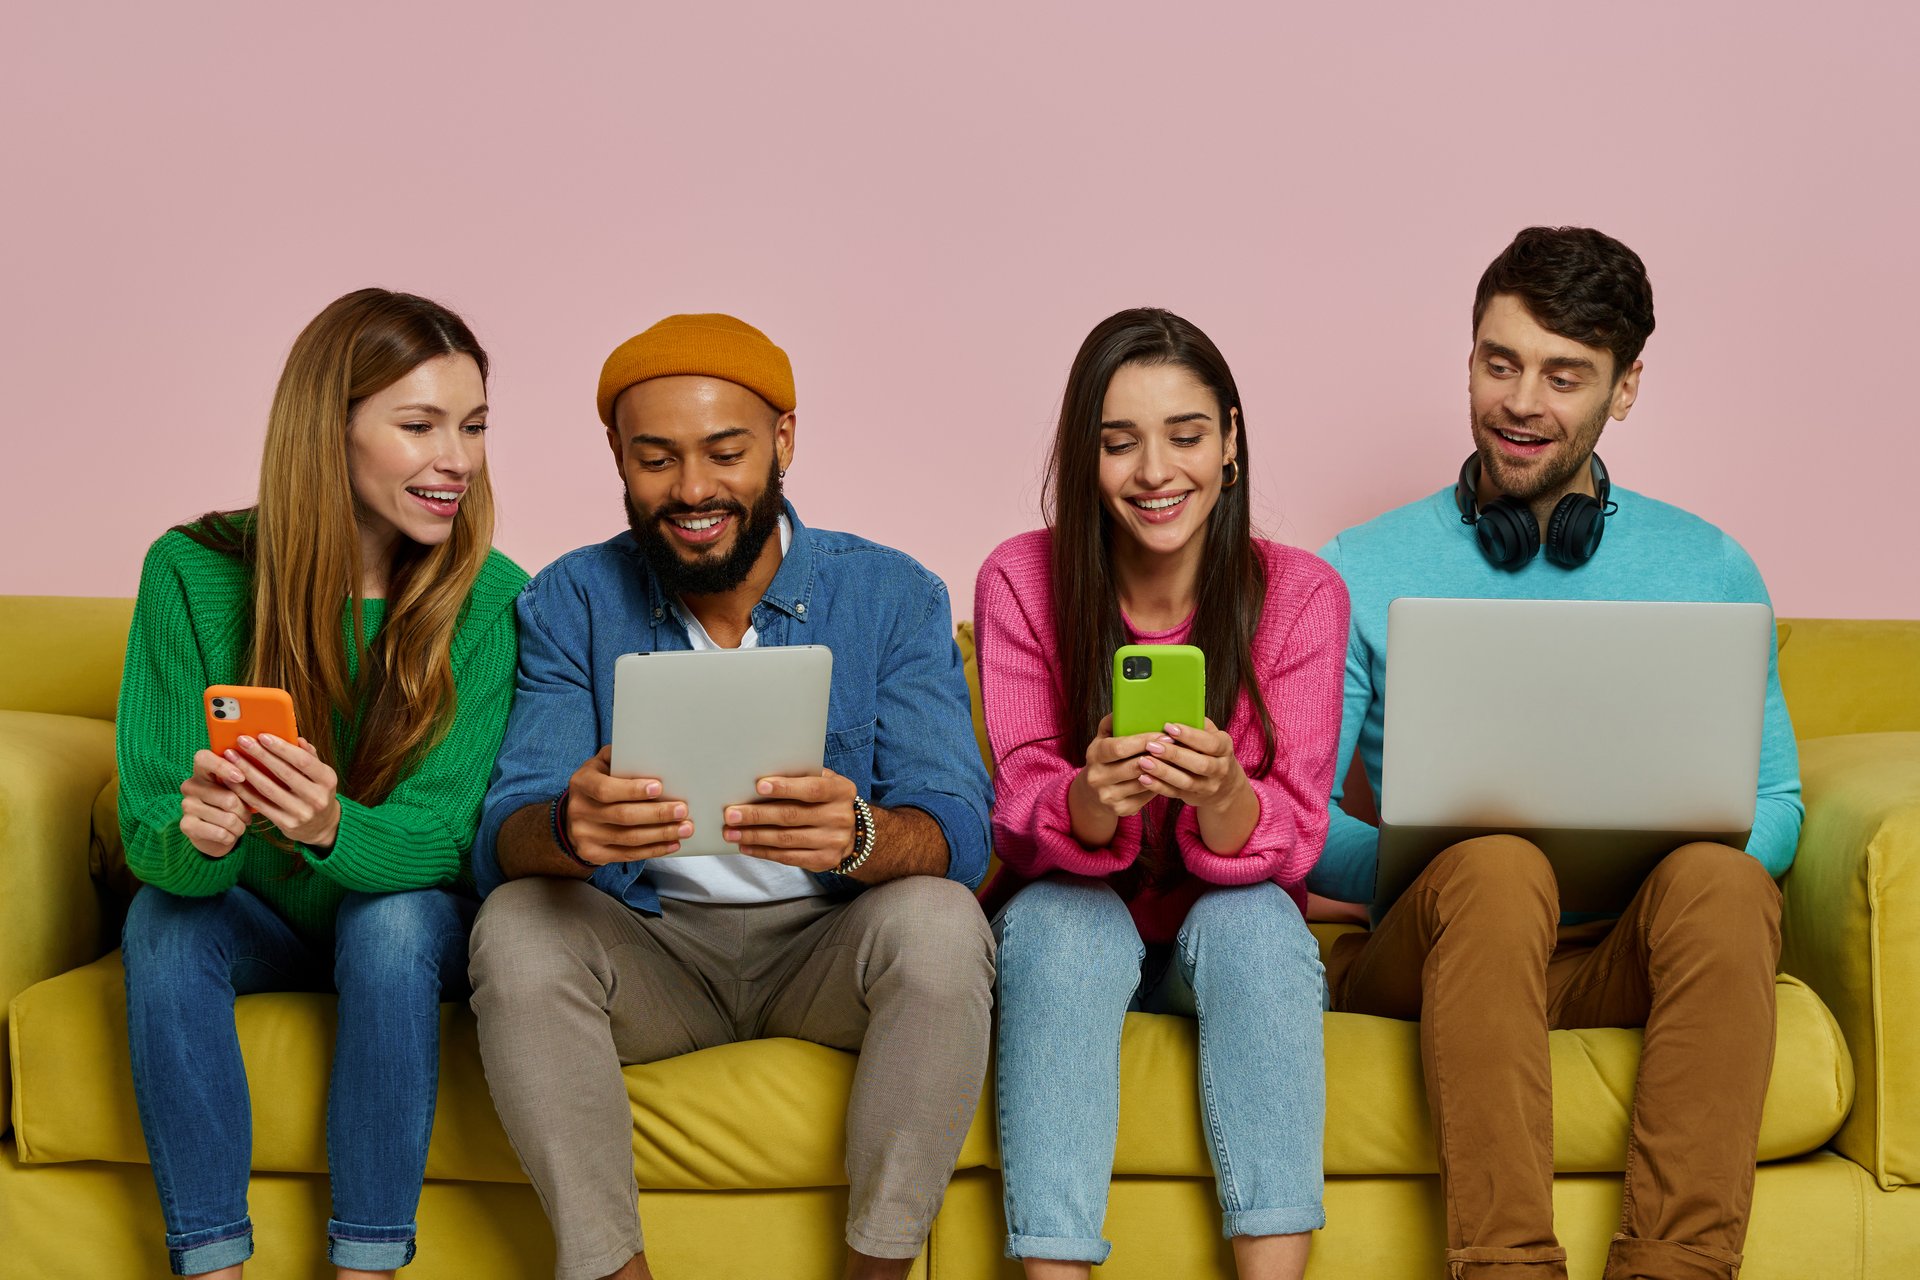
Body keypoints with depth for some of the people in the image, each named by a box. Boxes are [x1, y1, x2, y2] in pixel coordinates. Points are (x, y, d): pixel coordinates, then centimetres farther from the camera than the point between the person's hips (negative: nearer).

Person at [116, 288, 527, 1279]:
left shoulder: (492, 599, -17)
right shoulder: (194, 573, -16)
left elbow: (444, 833, -21)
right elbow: (147, 828, -17)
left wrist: (336, 830, -44)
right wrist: (195, 836, -42)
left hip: (415, 915, -1)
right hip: (258, 923, 1)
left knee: (392, 919, -33)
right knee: (162, 917, -29)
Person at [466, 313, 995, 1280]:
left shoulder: (893, 598, -5)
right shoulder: (572, 602, -2)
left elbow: (956, 833, -16)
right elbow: (501, 841, -11)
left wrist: (859, 835, -41)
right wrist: (569, 828, -38)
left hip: (829, 945, -1)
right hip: (646, 949, 1)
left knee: (939, 925, -31)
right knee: (516, 928, -27)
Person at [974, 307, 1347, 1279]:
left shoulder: (1301, 592, -9)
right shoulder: (1021, 579, -9)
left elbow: (1291, 840, -15)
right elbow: (1019, 818, -13)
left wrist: (1221, 796, -39)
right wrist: (1091, 801, -38)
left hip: (1230, 942, 0)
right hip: (1072, 939, 0)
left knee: (1252, 915, -31)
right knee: (1059, 913, -32)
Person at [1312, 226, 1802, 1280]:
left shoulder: (1709, 570, 14)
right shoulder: (1363, 573, 10)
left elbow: (1775, 805, 14)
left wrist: (1675, 849, -9)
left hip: (1633, 952, 1)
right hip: (1427, 951, -1)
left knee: (1722, 881, -32)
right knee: (1496, 866, -35)